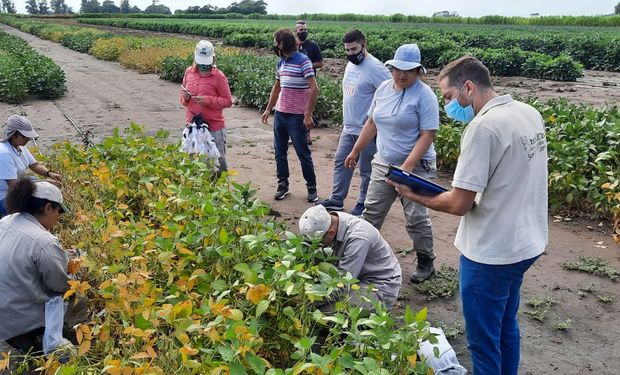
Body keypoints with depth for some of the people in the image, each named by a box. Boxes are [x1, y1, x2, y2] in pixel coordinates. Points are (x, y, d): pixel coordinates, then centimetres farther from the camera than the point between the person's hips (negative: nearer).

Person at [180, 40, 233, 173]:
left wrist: (208, 100, -19)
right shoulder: (189, 72, 7)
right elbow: (182, 96, 16)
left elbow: (228, 101, -7)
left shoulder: (219, 76, -7)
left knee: (218, 162, 3)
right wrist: (185, 97, -7)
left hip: (214, 128, -5)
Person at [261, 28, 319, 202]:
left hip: (296, 116, -7)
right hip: (280, 114, 7)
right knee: (280, 152, 11)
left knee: (303, 153, 1)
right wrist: (268, 109, 19)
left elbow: (314, 89, -17)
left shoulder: (303, 61, -12)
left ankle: (312, 188, 14)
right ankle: (282, 185, 23)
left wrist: (308, 115, -20)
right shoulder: (281, 63, 10)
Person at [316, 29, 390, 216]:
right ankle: (337, 199, 27)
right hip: (348, 127, 9)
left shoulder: (375, 68, -18)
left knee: (366, 169, 6)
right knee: (340, 162, 15)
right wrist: (347, 118, 17)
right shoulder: (350, 64, 10)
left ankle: (364, 203, 21)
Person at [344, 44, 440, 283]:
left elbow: (427, 135, -18)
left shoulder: (424, 94, -13)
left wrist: (407, 166, -25)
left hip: (415, 167, -6)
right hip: (382, 164, 6)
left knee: (416, 218, 1)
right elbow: (372, 123, 16)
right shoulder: (384, 88, 7)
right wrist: (356, 151, 16)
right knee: (371, 212, 11)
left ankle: (426, 263, 19)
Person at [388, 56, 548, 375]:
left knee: (484, 341, 9)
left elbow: (458, 204, -23)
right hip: (524, 243, 9)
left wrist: (414, 195, -7)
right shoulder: (530, 114, 3)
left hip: (491, 253, -9)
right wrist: (467, 185, 8)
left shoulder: (483, 126, -24)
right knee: (505, 327, 25)